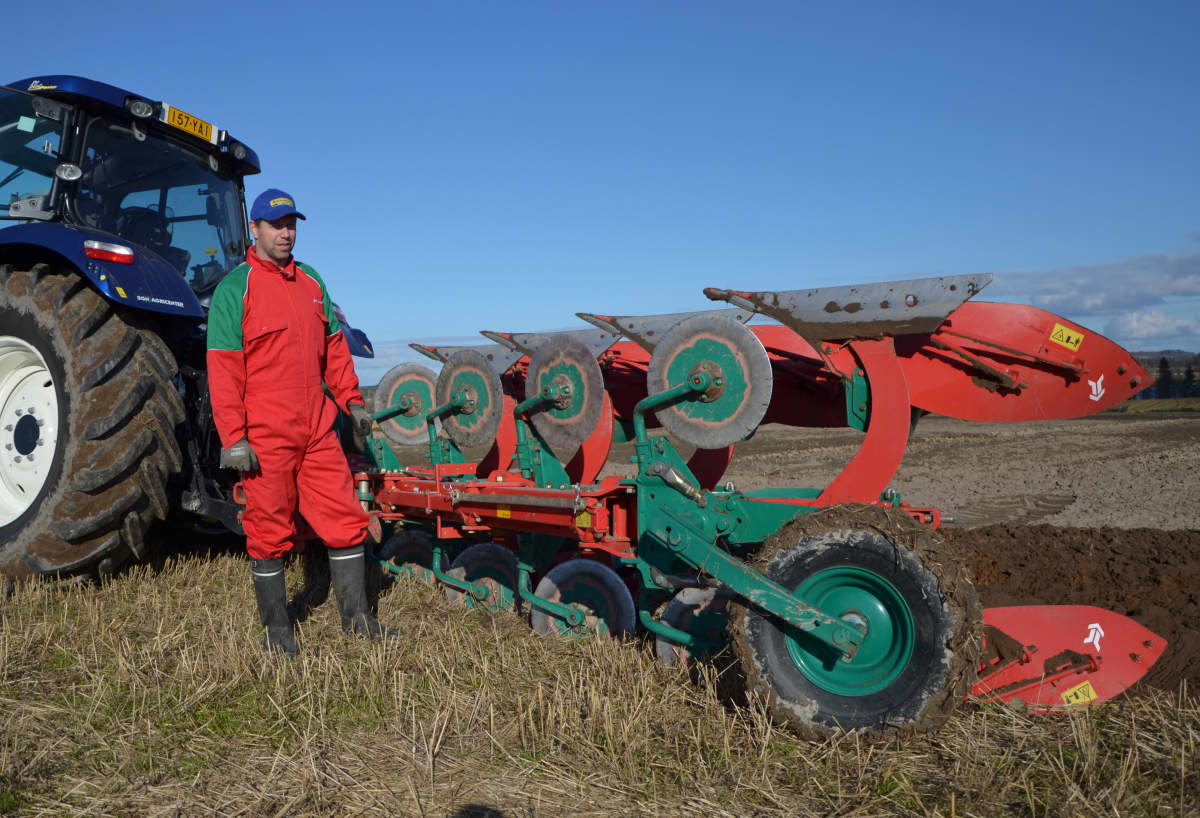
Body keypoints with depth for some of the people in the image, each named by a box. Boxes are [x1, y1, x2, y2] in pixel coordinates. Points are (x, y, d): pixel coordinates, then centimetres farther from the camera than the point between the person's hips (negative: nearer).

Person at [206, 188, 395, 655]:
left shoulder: (312, 283, 14)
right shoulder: (234, 289, -4)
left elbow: (333, 347, 21)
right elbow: (222, 370, -9)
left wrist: (351, 399, 14)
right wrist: (233, 437, -14)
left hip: (318, 432, 6)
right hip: (265, 437, -5)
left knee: (345, 521, 6)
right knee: (270, 533, 5)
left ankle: (356, 618, 18)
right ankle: (277, 629, 21)